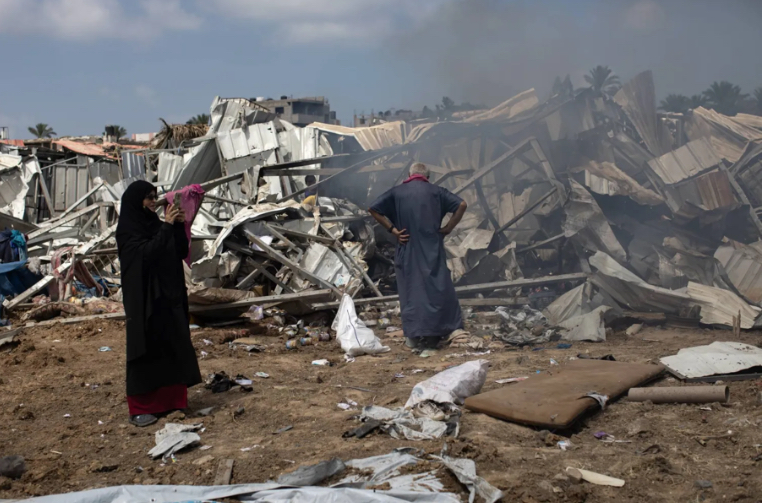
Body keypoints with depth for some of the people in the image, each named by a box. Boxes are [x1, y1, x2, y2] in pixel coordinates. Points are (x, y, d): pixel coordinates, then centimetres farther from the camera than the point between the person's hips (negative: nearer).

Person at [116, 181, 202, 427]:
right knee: (146, 350, -3)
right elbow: (147, 253, -23)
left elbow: (181, 252, 9)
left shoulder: (155, 224, 11)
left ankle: (170, 399, 20)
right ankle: (139, 408, 6)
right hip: (144, 299, -7)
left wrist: (179, 226, -4)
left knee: (173, 347, 10)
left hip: (169, 297, 7)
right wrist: (167, 226, -21)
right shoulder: (127, 230, -9)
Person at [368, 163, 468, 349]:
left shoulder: (397, 192, 6)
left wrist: (393, 229, -1)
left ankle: (413, 336, 5)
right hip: (432, 248, 0)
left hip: (407, 248, 1)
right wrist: (448, 228, 1)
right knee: (437, 287, 7)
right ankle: (434, 334, 7)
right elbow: (461, 205, -3)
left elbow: (373, 209, -1)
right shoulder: (435, 191, 6)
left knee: (410, 289, 6)